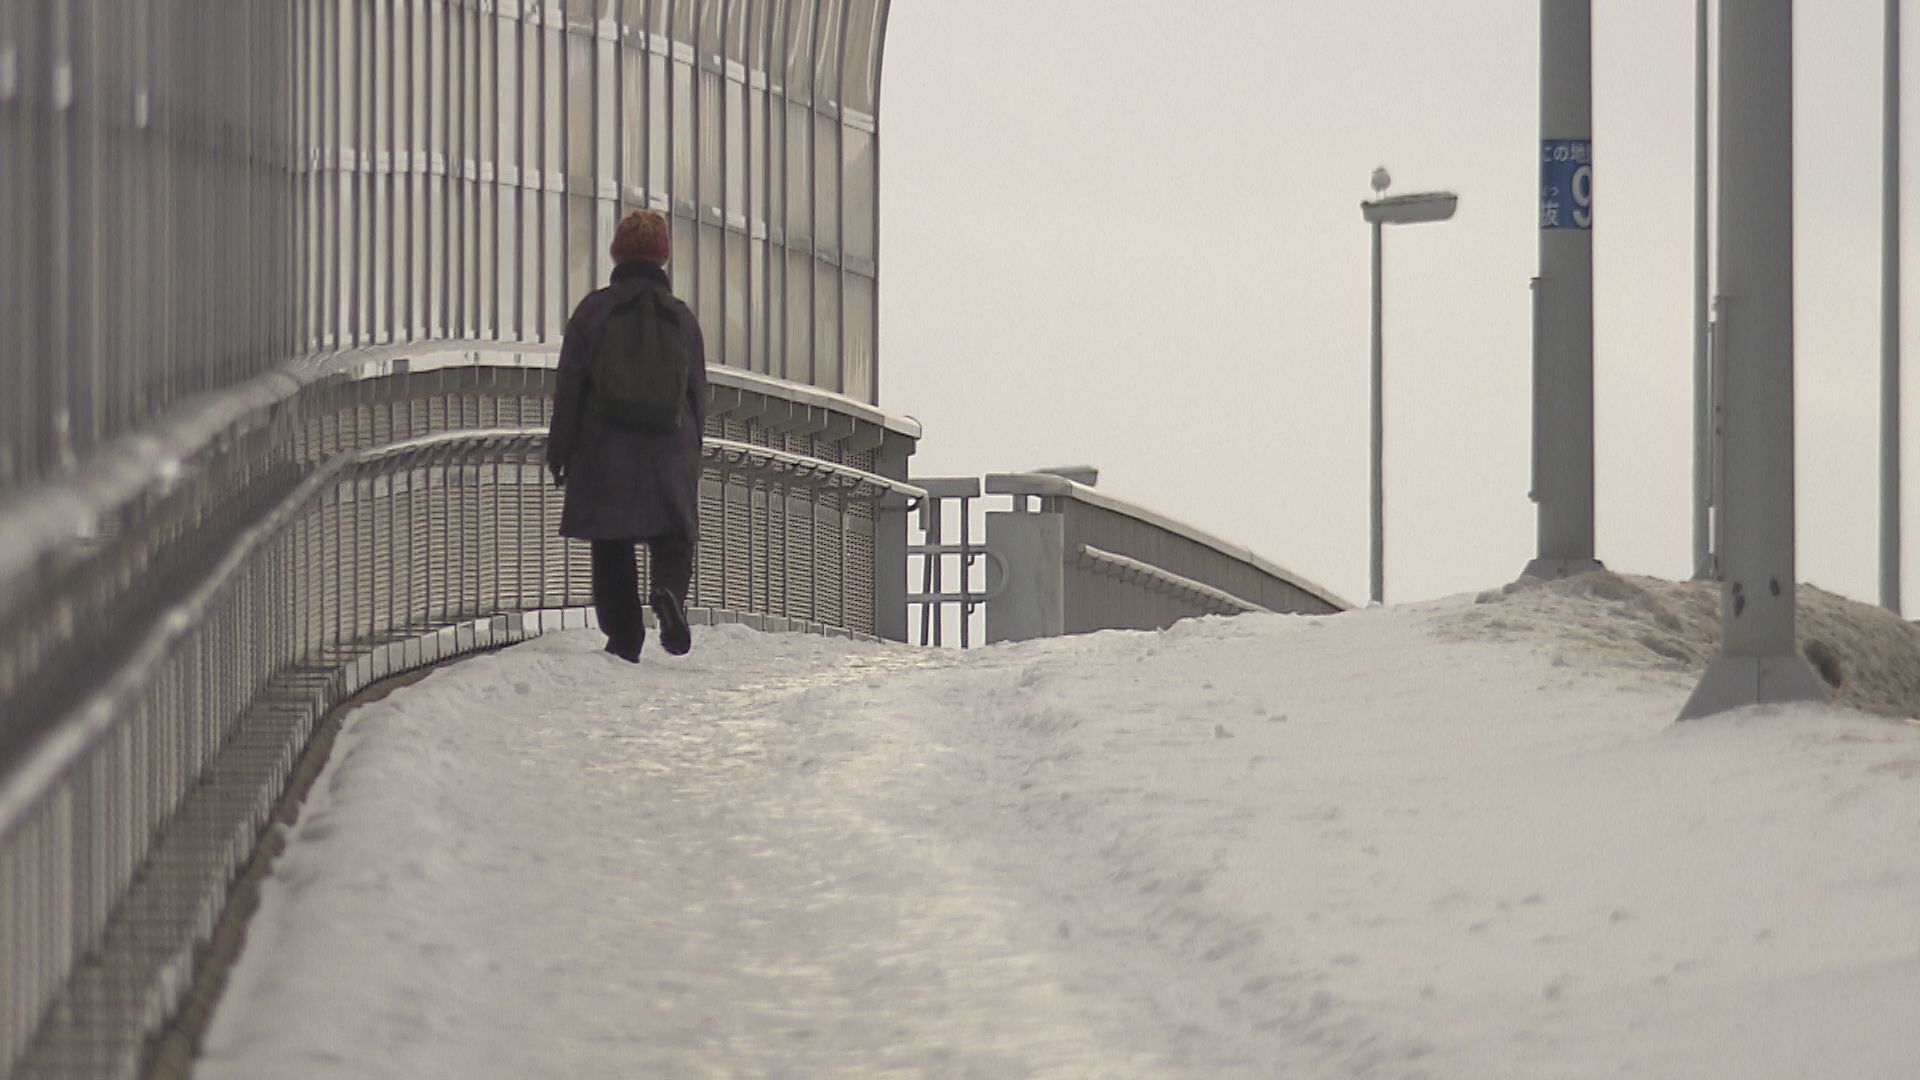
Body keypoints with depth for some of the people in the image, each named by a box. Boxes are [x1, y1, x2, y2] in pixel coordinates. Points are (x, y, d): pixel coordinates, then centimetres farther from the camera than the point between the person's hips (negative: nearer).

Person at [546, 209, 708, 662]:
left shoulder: (593, 310, -3)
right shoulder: (680, 316, 2)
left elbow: (569, 386, -2)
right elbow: (698, 391, 8)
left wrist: (559, 451, 5)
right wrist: (691, 452, 19)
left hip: (604, 453, -1)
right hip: (668, 453, 1)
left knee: (611, 550, 7)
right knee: (673, 540, 8)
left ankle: (623, 637, 2)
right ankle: (669, 590, -23)